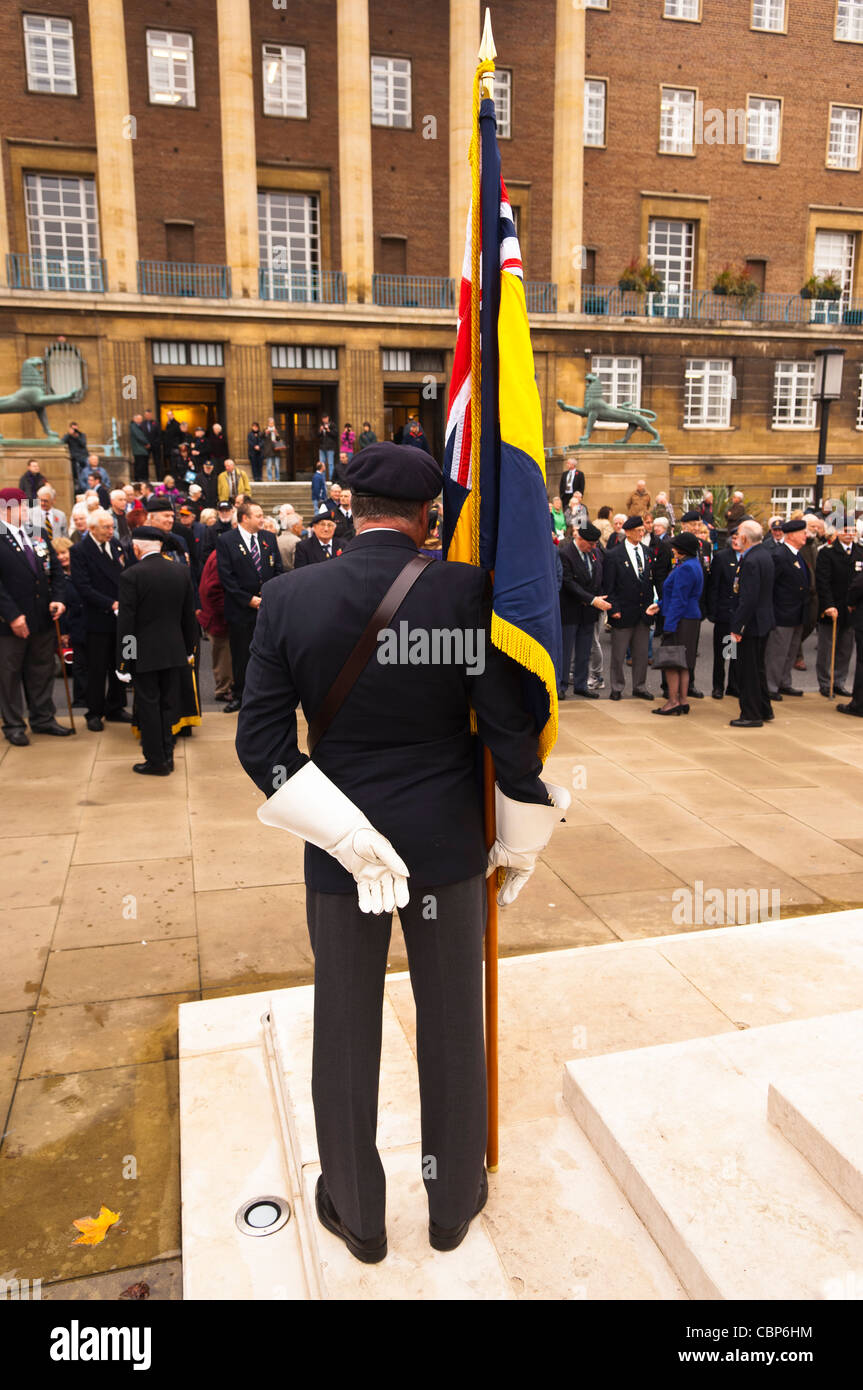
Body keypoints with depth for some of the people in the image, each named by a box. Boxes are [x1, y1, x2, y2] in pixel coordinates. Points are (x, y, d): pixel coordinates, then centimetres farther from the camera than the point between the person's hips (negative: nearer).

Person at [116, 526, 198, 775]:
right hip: (174, 651, 5)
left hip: (144, 653, -4)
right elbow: (189, 615, 7)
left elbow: (125, 621, -13)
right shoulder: (181, 571, 1)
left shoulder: (131, 575, -14)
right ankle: (167, 754, 21)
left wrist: (122, 658, -6)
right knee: (168, 704, 14)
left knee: (148, 706, 5)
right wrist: (189, 649, 16)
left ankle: (156, 760, 11)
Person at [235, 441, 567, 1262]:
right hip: (447, 846, 0)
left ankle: (357, 1214, 38)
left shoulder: (289, 599, -9)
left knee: (345, 1034, 17)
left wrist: (346, 835, -10)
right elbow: (508, 727, -12)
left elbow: (260, 741, -12)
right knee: (452, 1030, 18)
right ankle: (455, 1203, 39)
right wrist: (521, 844, 1)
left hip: (337, 847, 1)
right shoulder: (465, 591, -13)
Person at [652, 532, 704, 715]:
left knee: (671, 662, -3)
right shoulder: (694, 564, 14)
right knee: (683, 663, 13)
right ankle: (683, 701, 17)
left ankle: (673, 701, 1)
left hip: (681, 622, -10)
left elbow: (679, 600, -20)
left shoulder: (685, 568, -18)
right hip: (692, 618, 10)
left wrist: (669, 625, -19)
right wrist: (660, 605, 21)